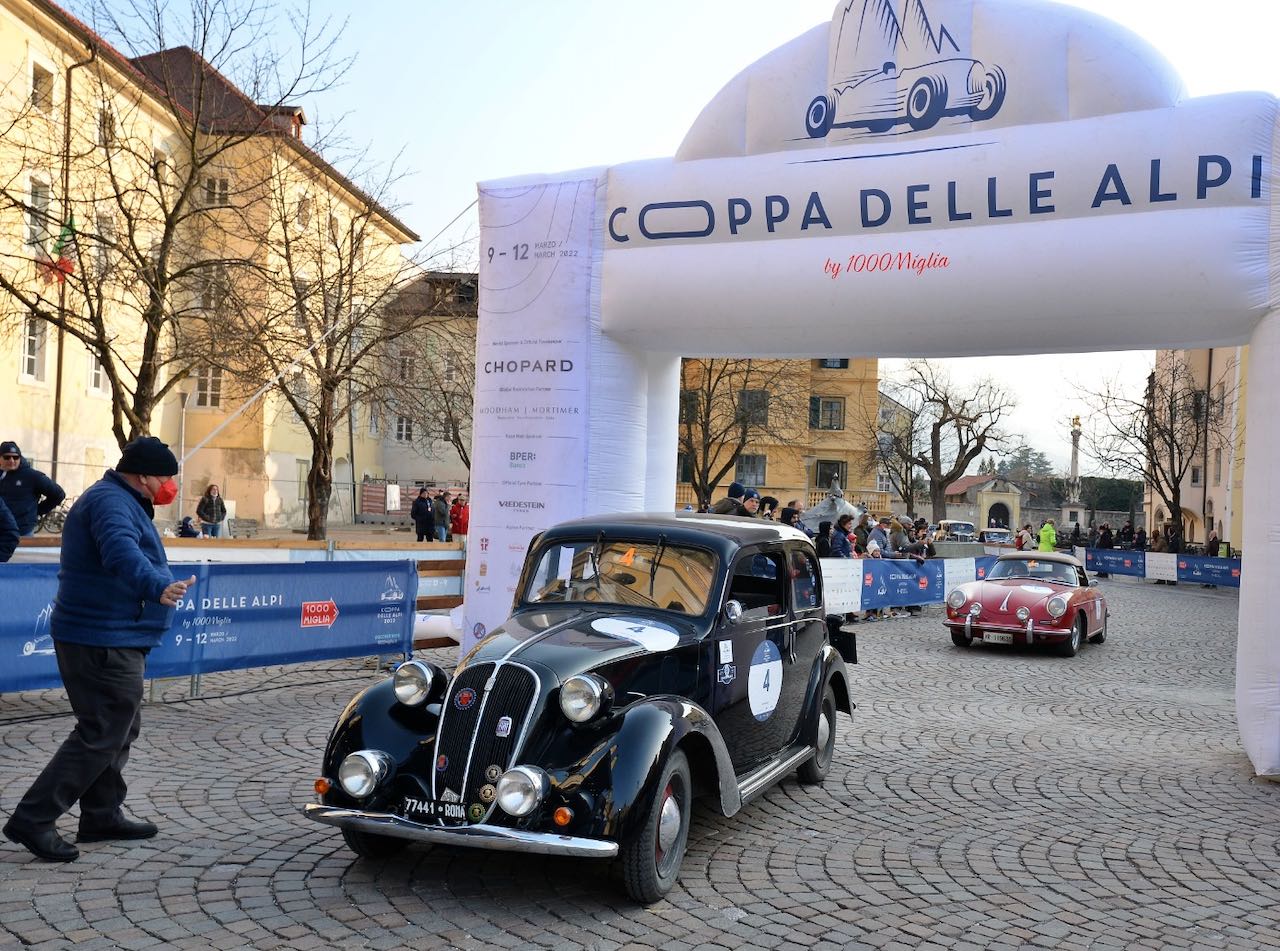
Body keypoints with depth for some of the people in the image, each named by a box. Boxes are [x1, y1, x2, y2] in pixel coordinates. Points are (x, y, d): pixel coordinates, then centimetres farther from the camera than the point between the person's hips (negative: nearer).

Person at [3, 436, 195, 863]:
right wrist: (158, 587, -54)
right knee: (102, 735, -8)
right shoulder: (111, 501, -18)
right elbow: (122, 552, -40)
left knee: (121, 729, 19)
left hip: (111, 639, 11)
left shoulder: (117, 499, 17)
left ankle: (102, 814, 29)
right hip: (104, 640, -11)